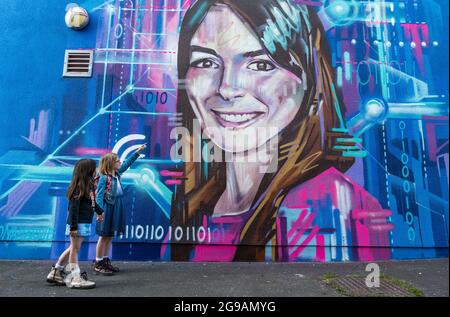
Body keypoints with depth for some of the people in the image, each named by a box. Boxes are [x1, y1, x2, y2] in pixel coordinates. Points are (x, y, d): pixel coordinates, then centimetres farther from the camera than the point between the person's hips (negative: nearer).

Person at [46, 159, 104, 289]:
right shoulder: (79, 187, -17)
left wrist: (99, 211, 41)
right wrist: (73, 226, -22)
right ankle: (75, 279, 9)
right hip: (78, 223, -9)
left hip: (85, 222, 9)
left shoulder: (88, 185, 11)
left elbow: (92, 202, 27)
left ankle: (56, 272, 30)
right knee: (75, 249, 0)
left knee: (73, 248, 17)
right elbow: (73, 207, -20)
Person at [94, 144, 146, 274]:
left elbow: (128, 163, 19)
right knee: (104, 236, 1)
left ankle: (106, 261, 22)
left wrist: (138, 151, 22)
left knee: (110, 236, 13)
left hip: (116, 208, 8)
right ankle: (98, 264, 11)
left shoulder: (117, 174, 8)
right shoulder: (104, 178, -14)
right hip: (108, 208, -8)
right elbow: (99, 196, -17)